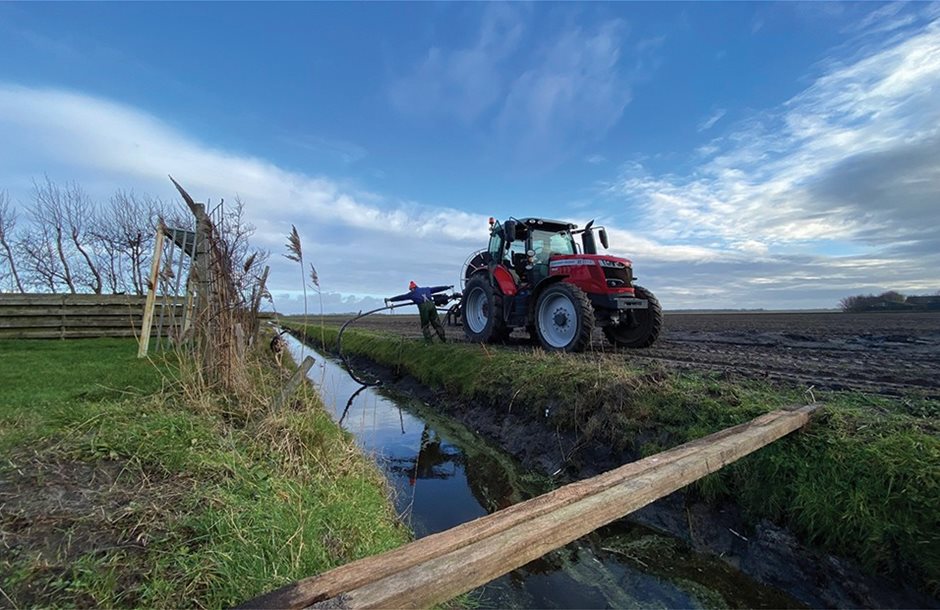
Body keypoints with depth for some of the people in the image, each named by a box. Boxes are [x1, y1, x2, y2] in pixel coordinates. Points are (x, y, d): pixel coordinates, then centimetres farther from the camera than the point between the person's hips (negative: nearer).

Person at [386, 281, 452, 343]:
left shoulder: (411, 294, 20)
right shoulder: (426, 289, 28)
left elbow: (401, 297, 23)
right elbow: (436, 288, 35)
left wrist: (389, 300, 31)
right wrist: (448, 287, 44)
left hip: (423, 307, -3)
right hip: (431, 304, 3)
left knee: (425, 326, 10)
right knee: (437, 324, 9)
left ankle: (429, 342, 5)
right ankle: (444, 340, 10)